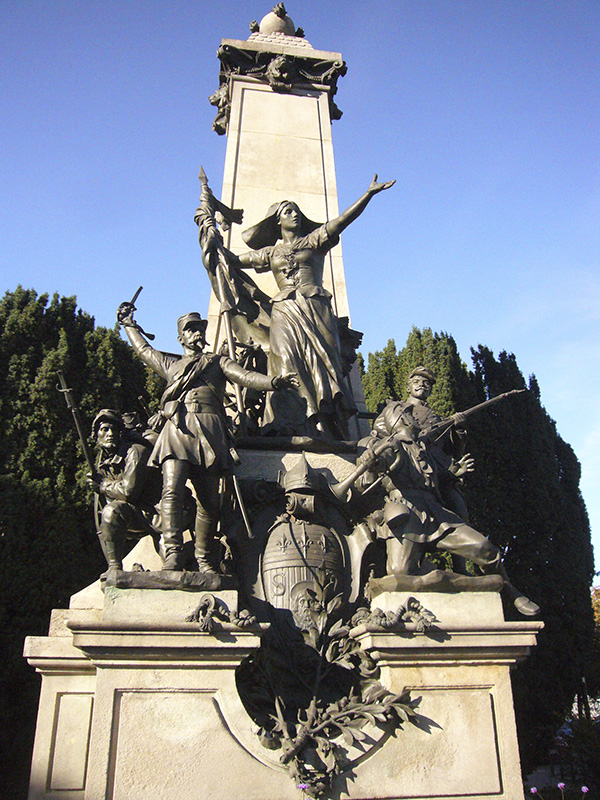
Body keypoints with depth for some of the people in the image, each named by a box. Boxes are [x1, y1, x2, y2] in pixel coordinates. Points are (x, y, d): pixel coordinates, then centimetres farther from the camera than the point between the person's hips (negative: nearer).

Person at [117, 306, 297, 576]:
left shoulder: (218, 362, 25)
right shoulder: (170, 364, 32)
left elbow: (245, 376, 8)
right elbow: (143, 349, 47)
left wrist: (272, 382, -10)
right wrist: (129, 324, 55)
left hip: (209, 430, -1)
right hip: (177, 429, 1)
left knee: (209, 501, -5)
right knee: (171, 491, -19)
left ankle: (203, 558, 3)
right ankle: (173, 553, -22)